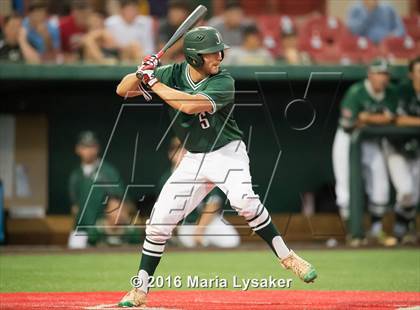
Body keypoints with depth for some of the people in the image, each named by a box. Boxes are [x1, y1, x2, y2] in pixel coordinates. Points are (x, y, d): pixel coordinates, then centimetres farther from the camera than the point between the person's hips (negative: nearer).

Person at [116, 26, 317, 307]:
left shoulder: (223, 83, -17)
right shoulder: (171, 74, -5)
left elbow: (189, 105, -33)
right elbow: (122, 90, -4)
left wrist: (153, 83, -25)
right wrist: (142, 73, -24)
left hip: (227, 154, -4)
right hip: (194, 160, 4)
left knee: (243, 200, -33)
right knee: (159, 222, -1)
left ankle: (287, 257, -20)